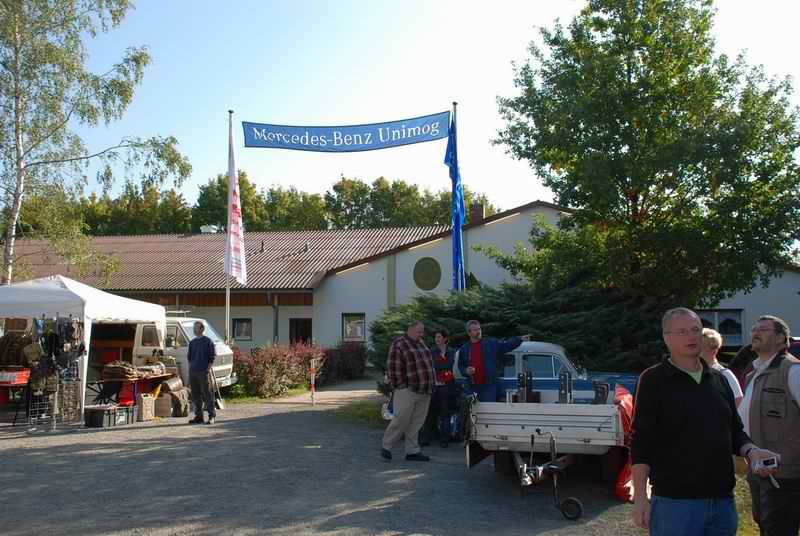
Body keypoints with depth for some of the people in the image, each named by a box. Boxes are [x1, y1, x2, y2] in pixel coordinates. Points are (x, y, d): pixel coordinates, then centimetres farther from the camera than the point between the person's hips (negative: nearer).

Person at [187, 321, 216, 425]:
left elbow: (212, 357, -4)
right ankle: (198, 416, 15)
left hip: (203, 372, -6)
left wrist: (208, 369, -12)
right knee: (195, 395, 7)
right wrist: (190, 369, 12)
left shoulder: (208, 341, -1)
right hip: (193, 372, 6)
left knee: (207, 395, -5)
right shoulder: (192, 342, 16)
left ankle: (212, 416, 0)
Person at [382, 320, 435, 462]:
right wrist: (398, 387, -12)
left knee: (416, 423, 10)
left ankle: (412, 451, 17)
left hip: (425, 392, 7)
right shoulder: (398, 345, -7)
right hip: (407, 391, -7)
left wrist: (431, 385, 18)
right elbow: (393, 368, -11)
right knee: (401, 420, -6)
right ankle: (386, 446, 10)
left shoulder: (421, 344, 18)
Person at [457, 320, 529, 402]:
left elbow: (506, 345, -7)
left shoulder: (491, 343, 3)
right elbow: (460, 366, 15)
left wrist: (520, 339, -21)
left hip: (489, 385, -3)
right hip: (473, 387, 3)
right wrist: (466, 371, -7)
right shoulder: (464, 349, 9)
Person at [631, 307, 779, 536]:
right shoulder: (653, 380, -6)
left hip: (723, 500, 6)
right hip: (675, 502, -6)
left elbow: (735, 432, 19)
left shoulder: (719, 379, 13)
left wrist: (751, 451, -3)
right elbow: (641, 442, -9)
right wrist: (640, 497, -13)